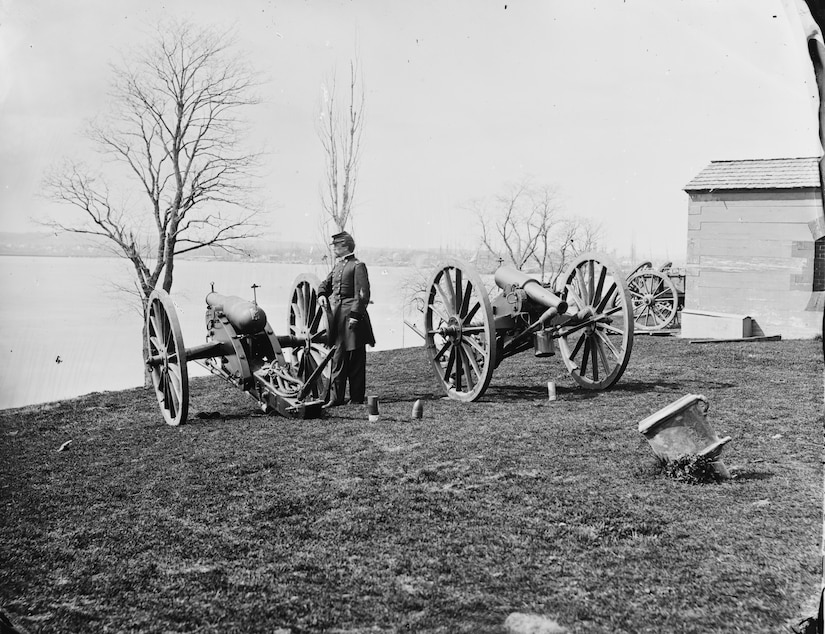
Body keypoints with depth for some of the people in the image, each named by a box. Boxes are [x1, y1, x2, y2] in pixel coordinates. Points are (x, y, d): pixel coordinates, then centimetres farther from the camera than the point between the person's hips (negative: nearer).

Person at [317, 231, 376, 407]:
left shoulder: (358, 266, -7)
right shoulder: (337, 266, 17)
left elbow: (363, 294, -13)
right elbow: (325, 284, 25)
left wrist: (355, 315, -18)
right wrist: (322, 295, 4)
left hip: (351, 316, -7)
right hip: (337, 317, 8)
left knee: (355, 358, 0)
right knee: (338, 357, 6)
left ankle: (357, 398, 7)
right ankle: (336, 397, 8)